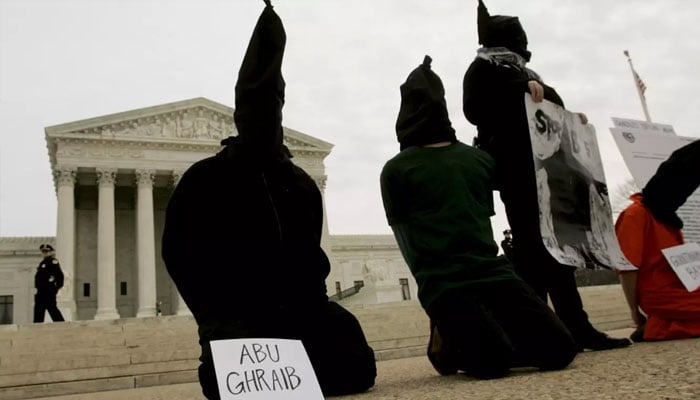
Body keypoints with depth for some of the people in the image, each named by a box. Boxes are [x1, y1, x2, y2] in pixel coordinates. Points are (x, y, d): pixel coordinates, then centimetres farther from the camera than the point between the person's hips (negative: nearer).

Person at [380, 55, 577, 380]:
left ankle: (474, 338, 13)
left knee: (560, 349, -9)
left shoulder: (478, 158, 16)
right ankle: (448, 344, 9)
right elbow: (407, 242, 2)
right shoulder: (396, 170, 3)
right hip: (443, 283, -4)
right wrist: (435, 280, -1)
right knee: (493, 363, -22)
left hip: (492, 270, 5)